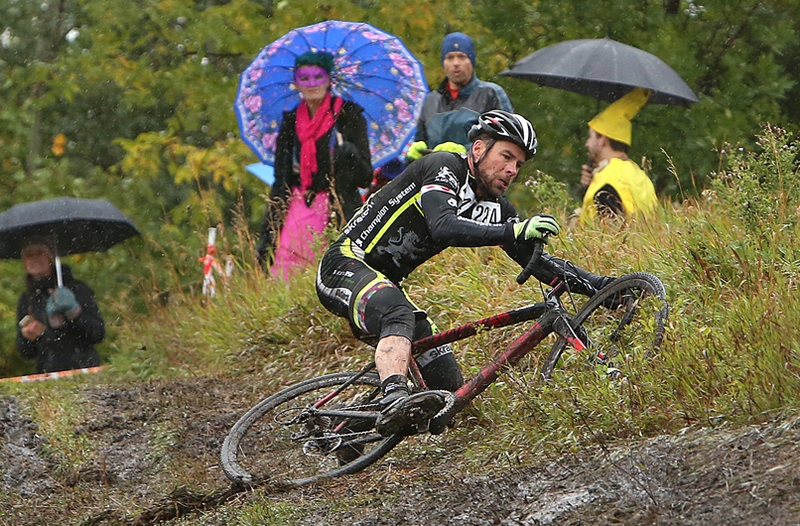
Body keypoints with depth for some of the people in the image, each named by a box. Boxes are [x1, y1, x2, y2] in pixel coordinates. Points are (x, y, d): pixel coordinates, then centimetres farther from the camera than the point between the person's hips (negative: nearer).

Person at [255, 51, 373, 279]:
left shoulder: (348, 116, 1)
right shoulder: (290, 121, 12)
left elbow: (365, 178, -2)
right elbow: (280, 181, 15)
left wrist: (348, 153, -23)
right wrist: (267, 235, 10)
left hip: (337, 214, -3)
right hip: (297, 213, 3)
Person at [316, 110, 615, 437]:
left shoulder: (495, 208, 8)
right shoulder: (444, 167, -15)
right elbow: (443, 228, -33)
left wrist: (599, 285, -4)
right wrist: (514, 232, -44)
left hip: (385, 282, 9)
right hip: (347, 264, -9)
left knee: (451, 389, -1)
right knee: (398, 315, -41)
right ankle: (394, 401, -60)